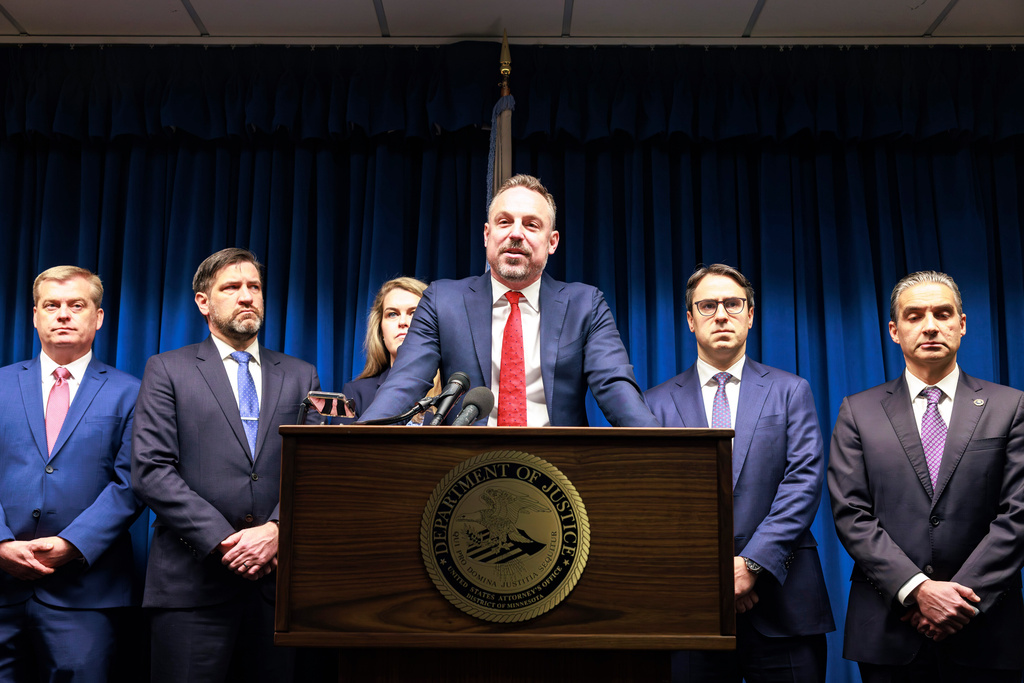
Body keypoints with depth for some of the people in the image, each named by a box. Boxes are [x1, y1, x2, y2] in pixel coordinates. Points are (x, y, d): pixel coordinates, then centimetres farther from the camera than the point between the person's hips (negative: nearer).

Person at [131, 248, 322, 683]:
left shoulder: (301, 377, 13)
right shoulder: (167, 371, 6)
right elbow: (150, 471, -4)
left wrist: (277, 531, -12)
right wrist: (223, 542, -12)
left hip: (278, 581, 2)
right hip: (194, 580, -2)